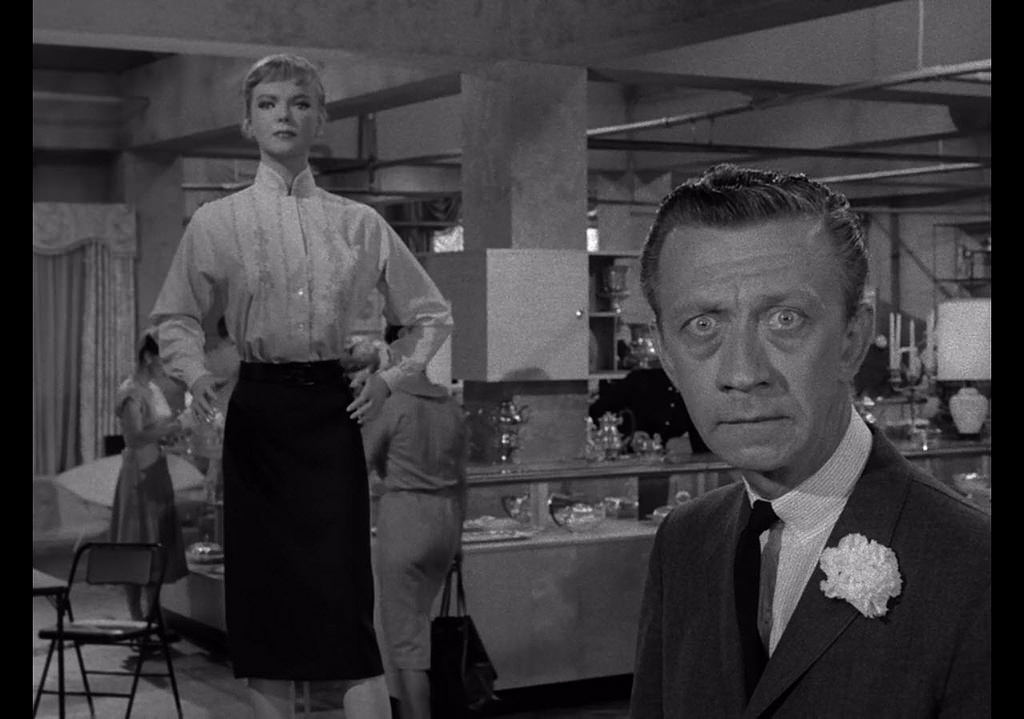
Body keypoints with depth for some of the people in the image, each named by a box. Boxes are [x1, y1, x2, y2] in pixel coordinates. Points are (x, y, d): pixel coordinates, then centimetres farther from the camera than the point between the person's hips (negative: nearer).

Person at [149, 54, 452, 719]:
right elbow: (176, 318, 13)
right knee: (262, 589, 4)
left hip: (332, 413, 0)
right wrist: (197, 373, -5)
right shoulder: (217, 222, 4)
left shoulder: (360, 224, 6)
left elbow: (432, 314, 15)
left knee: (345, 591, -7)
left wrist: (390, 377, 3)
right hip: (257, 411, 1)